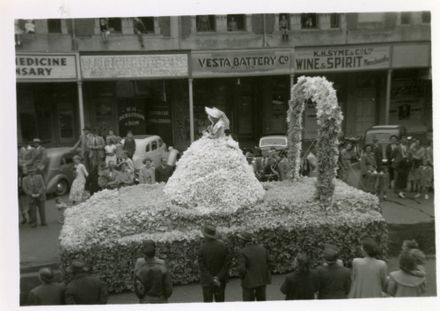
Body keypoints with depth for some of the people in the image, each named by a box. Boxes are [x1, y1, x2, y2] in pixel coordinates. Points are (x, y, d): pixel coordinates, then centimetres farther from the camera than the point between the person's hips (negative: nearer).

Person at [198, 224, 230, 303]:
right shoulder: (222, 246, -9)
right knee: (220, 301, 16)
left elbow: (202, 267, -17)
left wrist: (212, 279, -14)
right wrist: (219, 277, -12)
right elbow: (227, 263, -9)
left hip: (207, 281, -3)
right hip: (221, 281, 3)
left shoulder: (202, 248, -17)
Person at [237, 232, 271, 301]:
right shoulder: (263, 249, -1)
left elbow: (241, 269, -20)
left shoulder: (242, 252, -17)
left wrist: (242, 277, -1)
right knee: (261, 300, 19)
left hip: (249, 281, -5)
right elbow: (268, 263, 5)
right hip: (262, 280, 5)